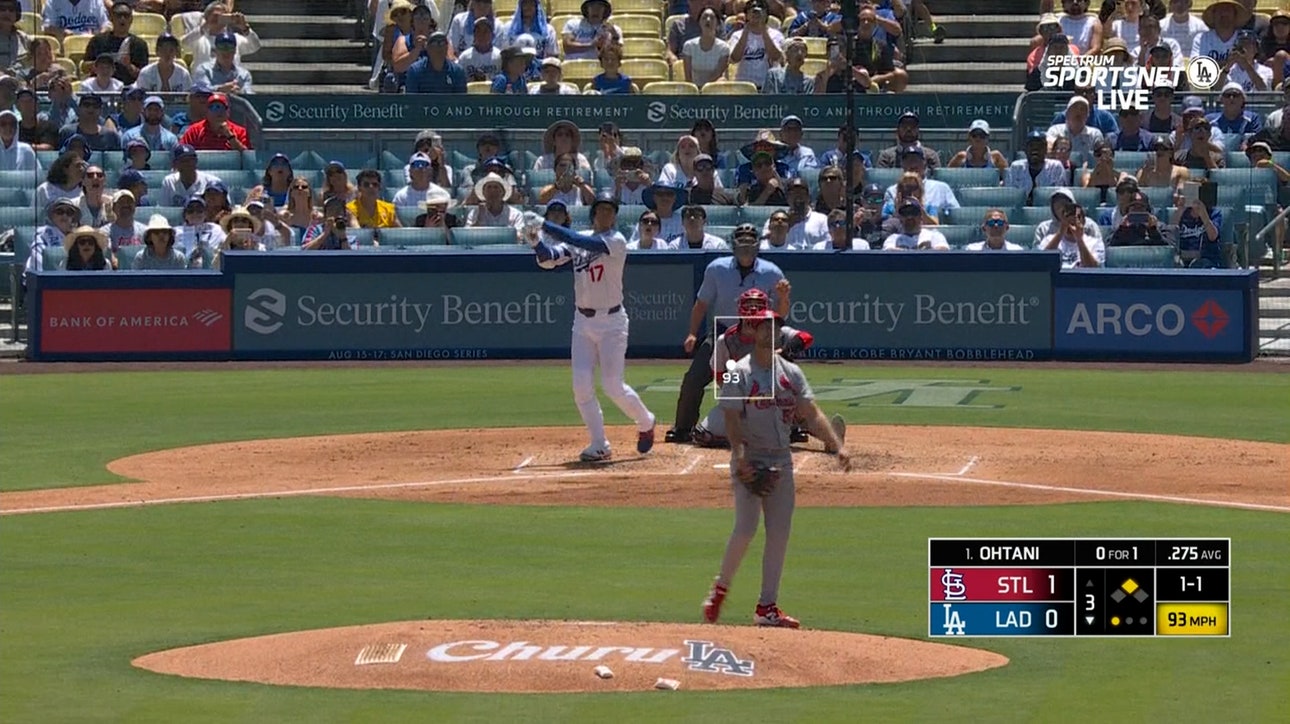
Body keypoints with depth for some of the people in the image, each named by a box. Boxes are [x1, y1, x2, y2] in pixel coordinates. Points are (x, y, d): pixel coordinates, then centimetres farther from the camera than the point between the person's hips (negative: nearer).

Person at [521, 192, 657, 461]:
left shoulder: (616, 242, -12)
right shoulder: (580, 240, 7)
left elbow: (580, 242, -26)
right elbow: (549, 259, -3)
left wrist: (544, 225, -29)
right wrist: (536, 240, -24)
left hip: (611, 321, -5)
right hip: (583, 321, 5)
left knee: (613, 385, -6)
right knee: (582, 385, -4)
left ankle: (645, 423, 22)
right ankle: (599, 444, 6)